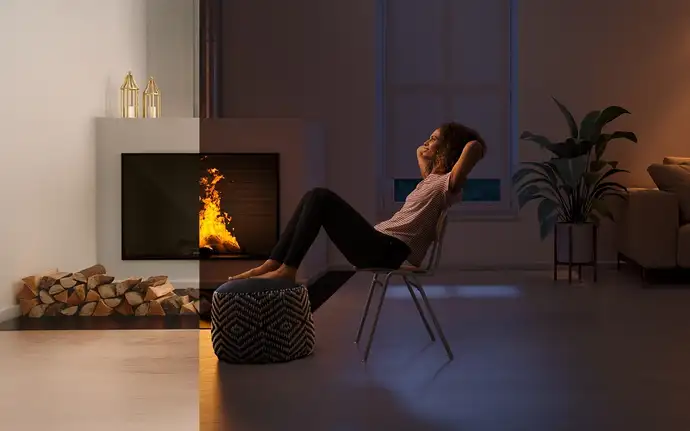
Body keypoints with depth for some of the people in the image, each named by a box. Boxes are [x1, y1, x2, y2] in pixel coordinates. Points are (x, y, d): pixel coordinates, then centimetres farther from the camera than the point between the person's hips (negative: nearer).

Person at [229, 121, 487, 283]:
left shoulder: (447, 184, -5)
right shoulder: (431, 180, 23)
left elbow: (475, 147, -23)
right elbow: (421, 151, 45)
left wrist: (472, 146, -3)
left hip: (386, 252, -9)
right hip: (379, 247, 9)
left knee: (322, 199, -16)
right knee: (315, 198, 1)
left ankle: (287, 269, -16)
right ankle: (272, 264, -9)